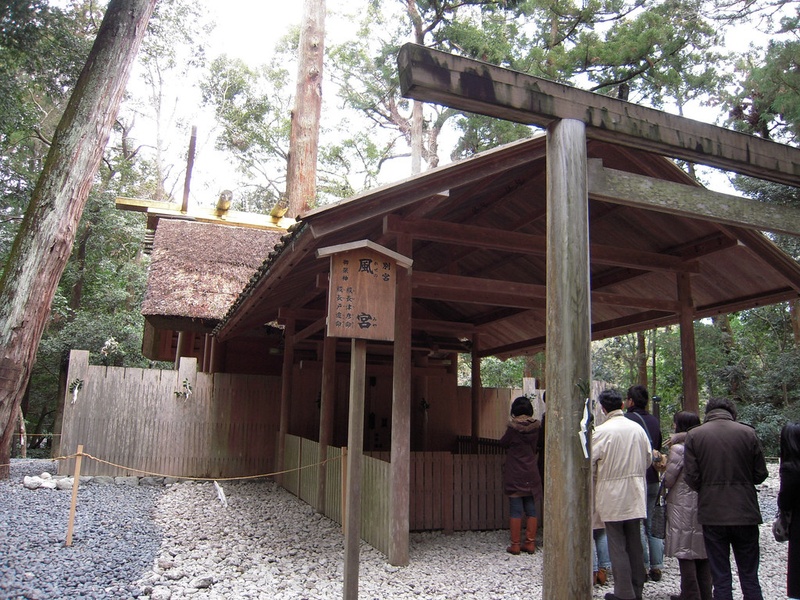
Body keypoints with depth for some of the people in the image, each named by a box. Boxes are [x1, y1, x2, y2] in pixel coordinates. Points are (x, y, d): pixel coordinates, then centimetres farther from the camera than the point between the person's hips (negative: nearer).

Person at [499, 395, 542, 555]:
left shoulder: (513, 428, -12)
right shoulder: (536, 427, -1)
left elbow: (503, 443, 2)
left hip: (515, 475, -4)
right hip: (532, 474, 4)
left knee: (516, 510, 0)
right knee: (531, 510, 10)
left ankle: (515, 544, 4)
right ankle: (530, 543, 14)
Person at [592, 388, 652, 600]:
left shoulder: (601, 431, -15)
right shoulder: (637, 428, 0)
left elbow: (590, 463, -12)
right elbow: (648, 459, 10)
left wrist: (593, 480, 8)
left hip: (611, 495, -5)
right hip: (635, 495, 5)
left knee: (617, 545, 3)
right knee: (635, 544, 14)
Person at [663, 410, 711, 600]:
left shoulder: (678, 448, -13)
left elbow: (668, 480, -11)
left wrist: (663, 465, 8)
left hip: (683, 506, -6)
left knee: (685, 555, 2)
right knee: (703, 554, 14)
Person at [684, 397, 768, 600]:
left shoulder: (694, 435, -6)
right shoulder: (748, 433, -4)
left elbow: (691, 477, -8)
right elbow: (760, 474, 1)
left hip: (712, 514, -1)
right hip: (745, 513, 1)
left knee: (720, 578, 9)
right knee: (750, 577, 13)